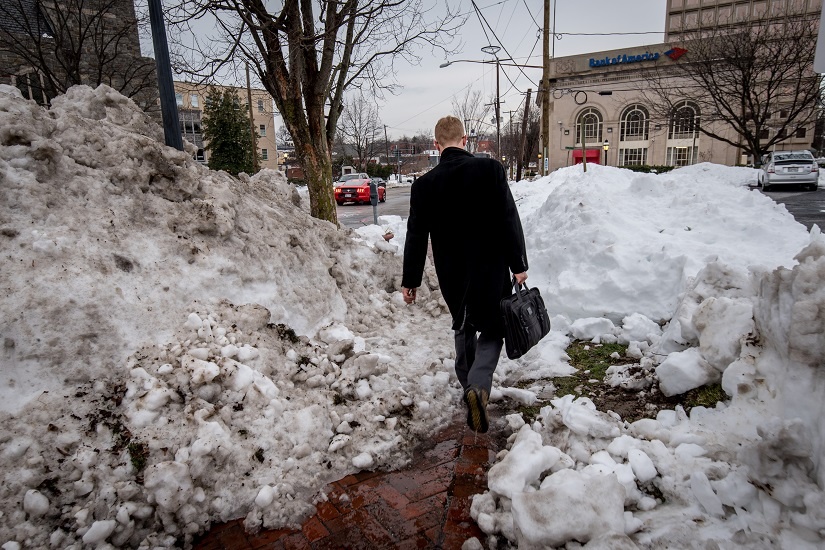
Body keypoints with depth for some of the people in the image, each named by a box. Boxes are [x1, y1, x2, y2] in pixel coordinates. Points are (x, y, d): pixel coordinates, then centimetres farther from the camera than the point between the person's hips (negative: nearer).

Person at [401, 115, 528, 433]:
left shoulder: (424, 184, -3)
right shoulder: (490, 169, -9)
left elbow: (416, 236, 1)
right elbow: (509, 221, -11)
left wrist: (410, 280, 8)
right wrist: (518, 264, -4)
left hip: (451, 274, 3)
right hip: (490, 269, -2)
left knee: (463, 328, 23)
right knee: (492, 329, 10)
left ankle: (469, 386, 34)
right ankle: (478, 386, -13)